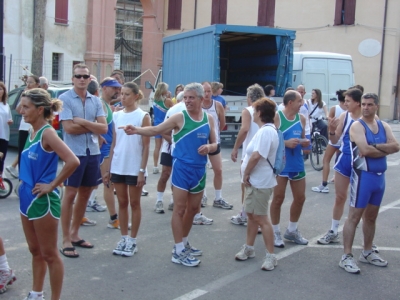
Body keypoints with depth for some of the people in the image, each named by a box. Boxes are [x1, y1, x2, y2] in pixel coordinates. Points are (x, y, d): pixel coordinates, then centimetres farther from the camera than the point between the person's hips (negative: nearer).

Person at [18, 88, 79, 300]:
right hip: (27, 199, 8)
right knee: (35, 251, 20)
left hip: (43, 201, -8)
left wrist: (52, 185, -20)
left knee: (49, 254, 4)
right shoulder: (31, 132, 6)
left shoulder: (48, 133, -18)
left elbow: (73, 161, -30)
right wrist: (24, 183, 11)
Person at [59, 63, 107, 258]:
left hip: (93, 152, 5)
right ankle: (66, 240, 7)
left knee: (85, 193, 12)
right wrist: (92, 126, -7)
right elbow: (69, 127, -16)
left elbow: (103, 128, -2)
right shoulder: (65, 99, -6)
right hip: (74, 153, -5)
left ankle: (75, 233, 26)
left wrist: (82, 121, -13)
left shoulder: (96, 101, 8)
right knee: (70, 194, -1)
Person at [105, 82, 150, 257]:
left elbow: (146, 146, -8)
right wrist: (108, 169, 8)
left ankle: (132, 241, 16)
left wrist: (142, 171, -13)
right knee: (122, 203, 12)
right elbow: (114, 144, 10)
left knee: (134, 204, 7)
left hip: (135, 168, -4)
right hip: (118, 167, 4)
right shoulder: (117, 116, 7)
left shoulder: (143, 117, -6)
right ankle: (123, 238, 22)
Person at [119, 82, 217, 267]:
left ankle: (184, 243, 33)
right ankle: (178, 252, 4)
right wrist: (136, 130, -26)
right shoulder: (179, 117, -7)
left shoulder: (209, 119, 6)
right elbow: (156, 130, -10)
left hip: (200, 170, 5)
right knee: (180, 209, -3)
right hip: (182, 168, -5)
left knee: (193, 208, 15)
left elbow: (214, 144, 12)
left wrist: (209, 147, -12)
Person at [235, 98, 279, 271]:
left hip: (260, 182, -10)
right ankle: (248, 248, 32)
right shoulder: (265, 130, 12)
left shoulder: (266, 131, -21)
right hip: (255, 181, 10)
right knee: (251, 215, 19)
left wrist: (246, 174, -17)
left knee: (261, 218, -4)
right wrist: (248, 175, 10)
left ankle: (271, 256, 5)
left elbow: (256, 156, -29)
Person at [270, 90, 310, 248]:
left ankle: (292, 230, 29)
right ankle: (275, 232, 14)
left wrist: (305, 142, -2)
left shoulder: (301, 118, 8)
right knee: (278, 198, 0)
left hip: (297, 163, 6)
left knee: (300, 198, 11)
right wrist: (285, 143, -23)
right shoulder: (276, 117, -11)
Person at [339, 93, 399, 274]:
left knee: (371, 217, 16)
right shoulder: (357, 126, -9)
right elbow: (365, 150, -23)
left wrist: (375, 147, -17)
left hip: (380, 176, 7)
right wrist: (385, 150, -8)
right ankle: (346, 257, 0)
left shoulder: (384, 126, 10)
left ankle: (367, 253, 29)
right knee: (354, 216, -4)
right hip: (363, 176, -7)